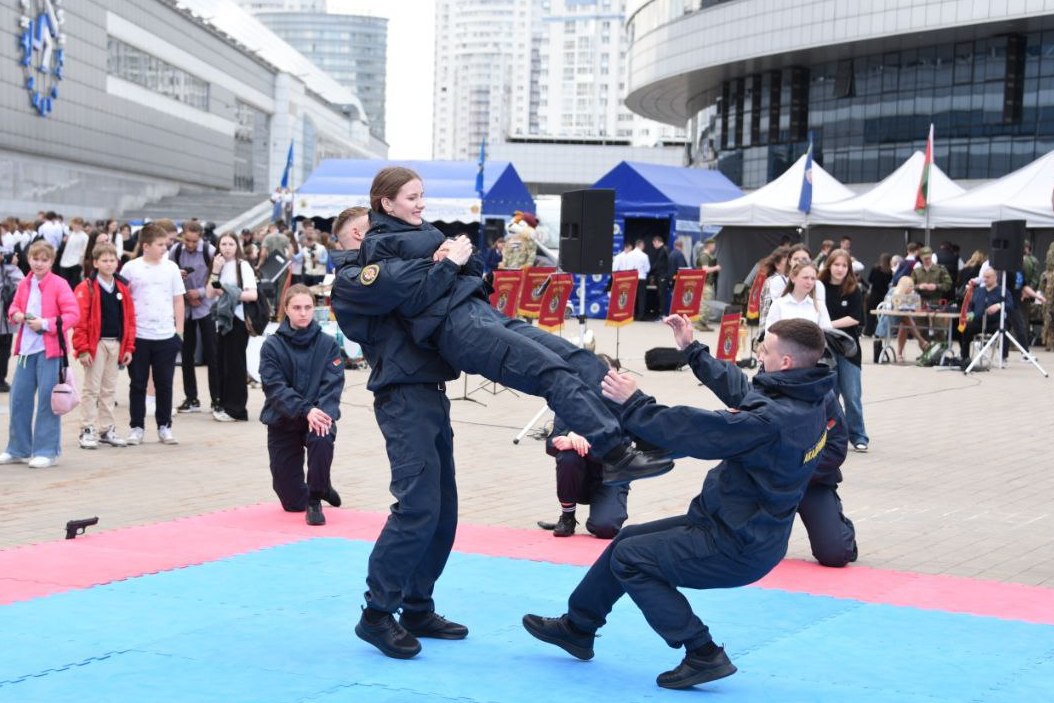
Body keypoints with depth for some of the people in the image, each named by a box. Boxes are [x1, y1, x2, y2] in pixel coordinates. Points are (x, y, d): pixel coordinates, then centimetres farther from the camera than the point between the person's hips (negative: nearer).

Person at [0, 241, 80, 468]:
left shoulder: (59, 284, -7)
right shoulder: (24, 284, 9)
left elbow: (73, 315, -12)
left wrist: (45, 323, -19)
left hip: (49, 349, -6)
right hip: (26, 347, 6)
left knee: (47, 398, -3)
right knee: (19, 397, 9)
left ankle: (47, 451, 6)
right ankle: (18, 449, 21)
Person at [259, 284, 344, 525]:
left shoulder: (328, 344, -4)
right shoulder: (272, 345, -7)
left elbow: (333, 385, -11)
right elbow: (275, 387, -15)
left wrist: (324, 412, -31)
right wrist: (305, 410, -30)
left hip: (318, 416, 0)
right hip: (282, 421, 0)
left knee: (322, 438, -39)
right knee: (293, 503, 4)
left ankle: (315, 500, -16)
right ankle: (318, 487, 42)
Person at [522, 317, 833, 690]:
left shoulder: (772, 420, -30)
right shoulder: (804, 401, -2)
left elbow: (697, 431, -28)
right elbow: (741, 388, 13)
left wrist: (633, 403, -16)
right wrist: (692, 349, 20)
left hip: (737, 547, -10)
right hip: (748, 528, 10)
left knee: (629, 559, -2)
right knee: (628, 540, 17)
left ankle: (704, 655, -2)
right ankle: (576, 628, 33)